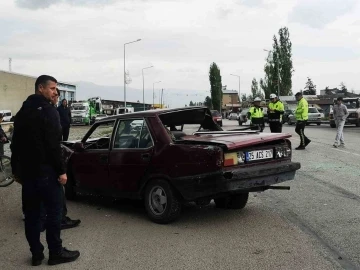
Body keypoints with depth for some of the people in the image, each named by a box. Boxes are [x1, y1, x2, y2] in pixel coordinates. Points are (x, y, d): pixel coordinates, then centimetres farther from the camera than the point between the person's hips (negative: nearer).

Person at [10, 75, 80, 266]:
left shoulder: (22, 112, 14)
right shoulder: (48, 111, -13)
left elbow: (16, 144, 18)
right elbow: (53, 145, -20)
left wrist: (17, 169, 23)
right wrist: (61, 170, -17)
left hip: (26, 171, 8)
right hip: (45, 171, -8)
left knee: (31, 213, 10)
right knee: (53, 212, 1)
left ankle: (36, 254, 16)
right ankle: (56, 253, 8)